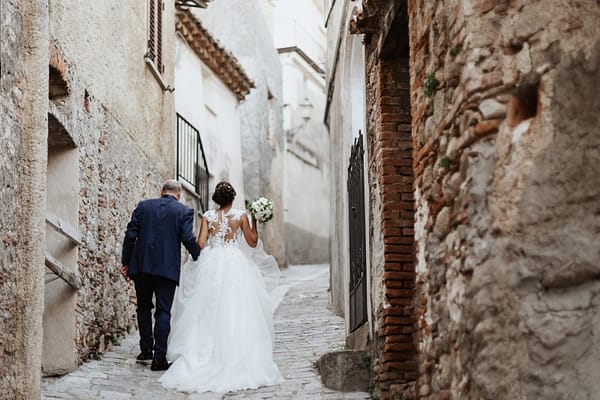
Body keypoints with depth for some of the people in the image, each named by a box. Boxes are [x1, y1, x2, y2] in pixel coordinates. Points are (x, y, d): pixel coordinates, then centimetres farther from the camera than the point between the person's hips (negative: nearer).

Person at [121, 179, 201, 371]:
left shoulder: (143, 206, 7)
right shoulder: (184, 211, 0)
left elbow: (130, 235, 3)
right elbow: (188, 239, -9)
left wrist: (125, 262, 9)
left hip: (142, 265, 2)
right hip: (168, 267, -2)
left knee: (144, 307, 19)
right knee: (163, 311, 2)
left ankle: (146, 350, 19)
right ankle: (159, 357, -2)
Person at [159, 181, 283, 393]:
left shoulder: (208, 216, 2)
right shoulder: (241, 216, -2)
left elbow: (200, 244, -3)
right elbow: (252, 243, 1)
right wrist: (254, 222, 12)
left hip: (212, 265, 2)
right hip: (235, 265, -2)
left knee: (210, 313, 6)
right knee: (236, 314, 1)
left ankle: (207, 359, 5)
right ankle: (237, 359, -2)